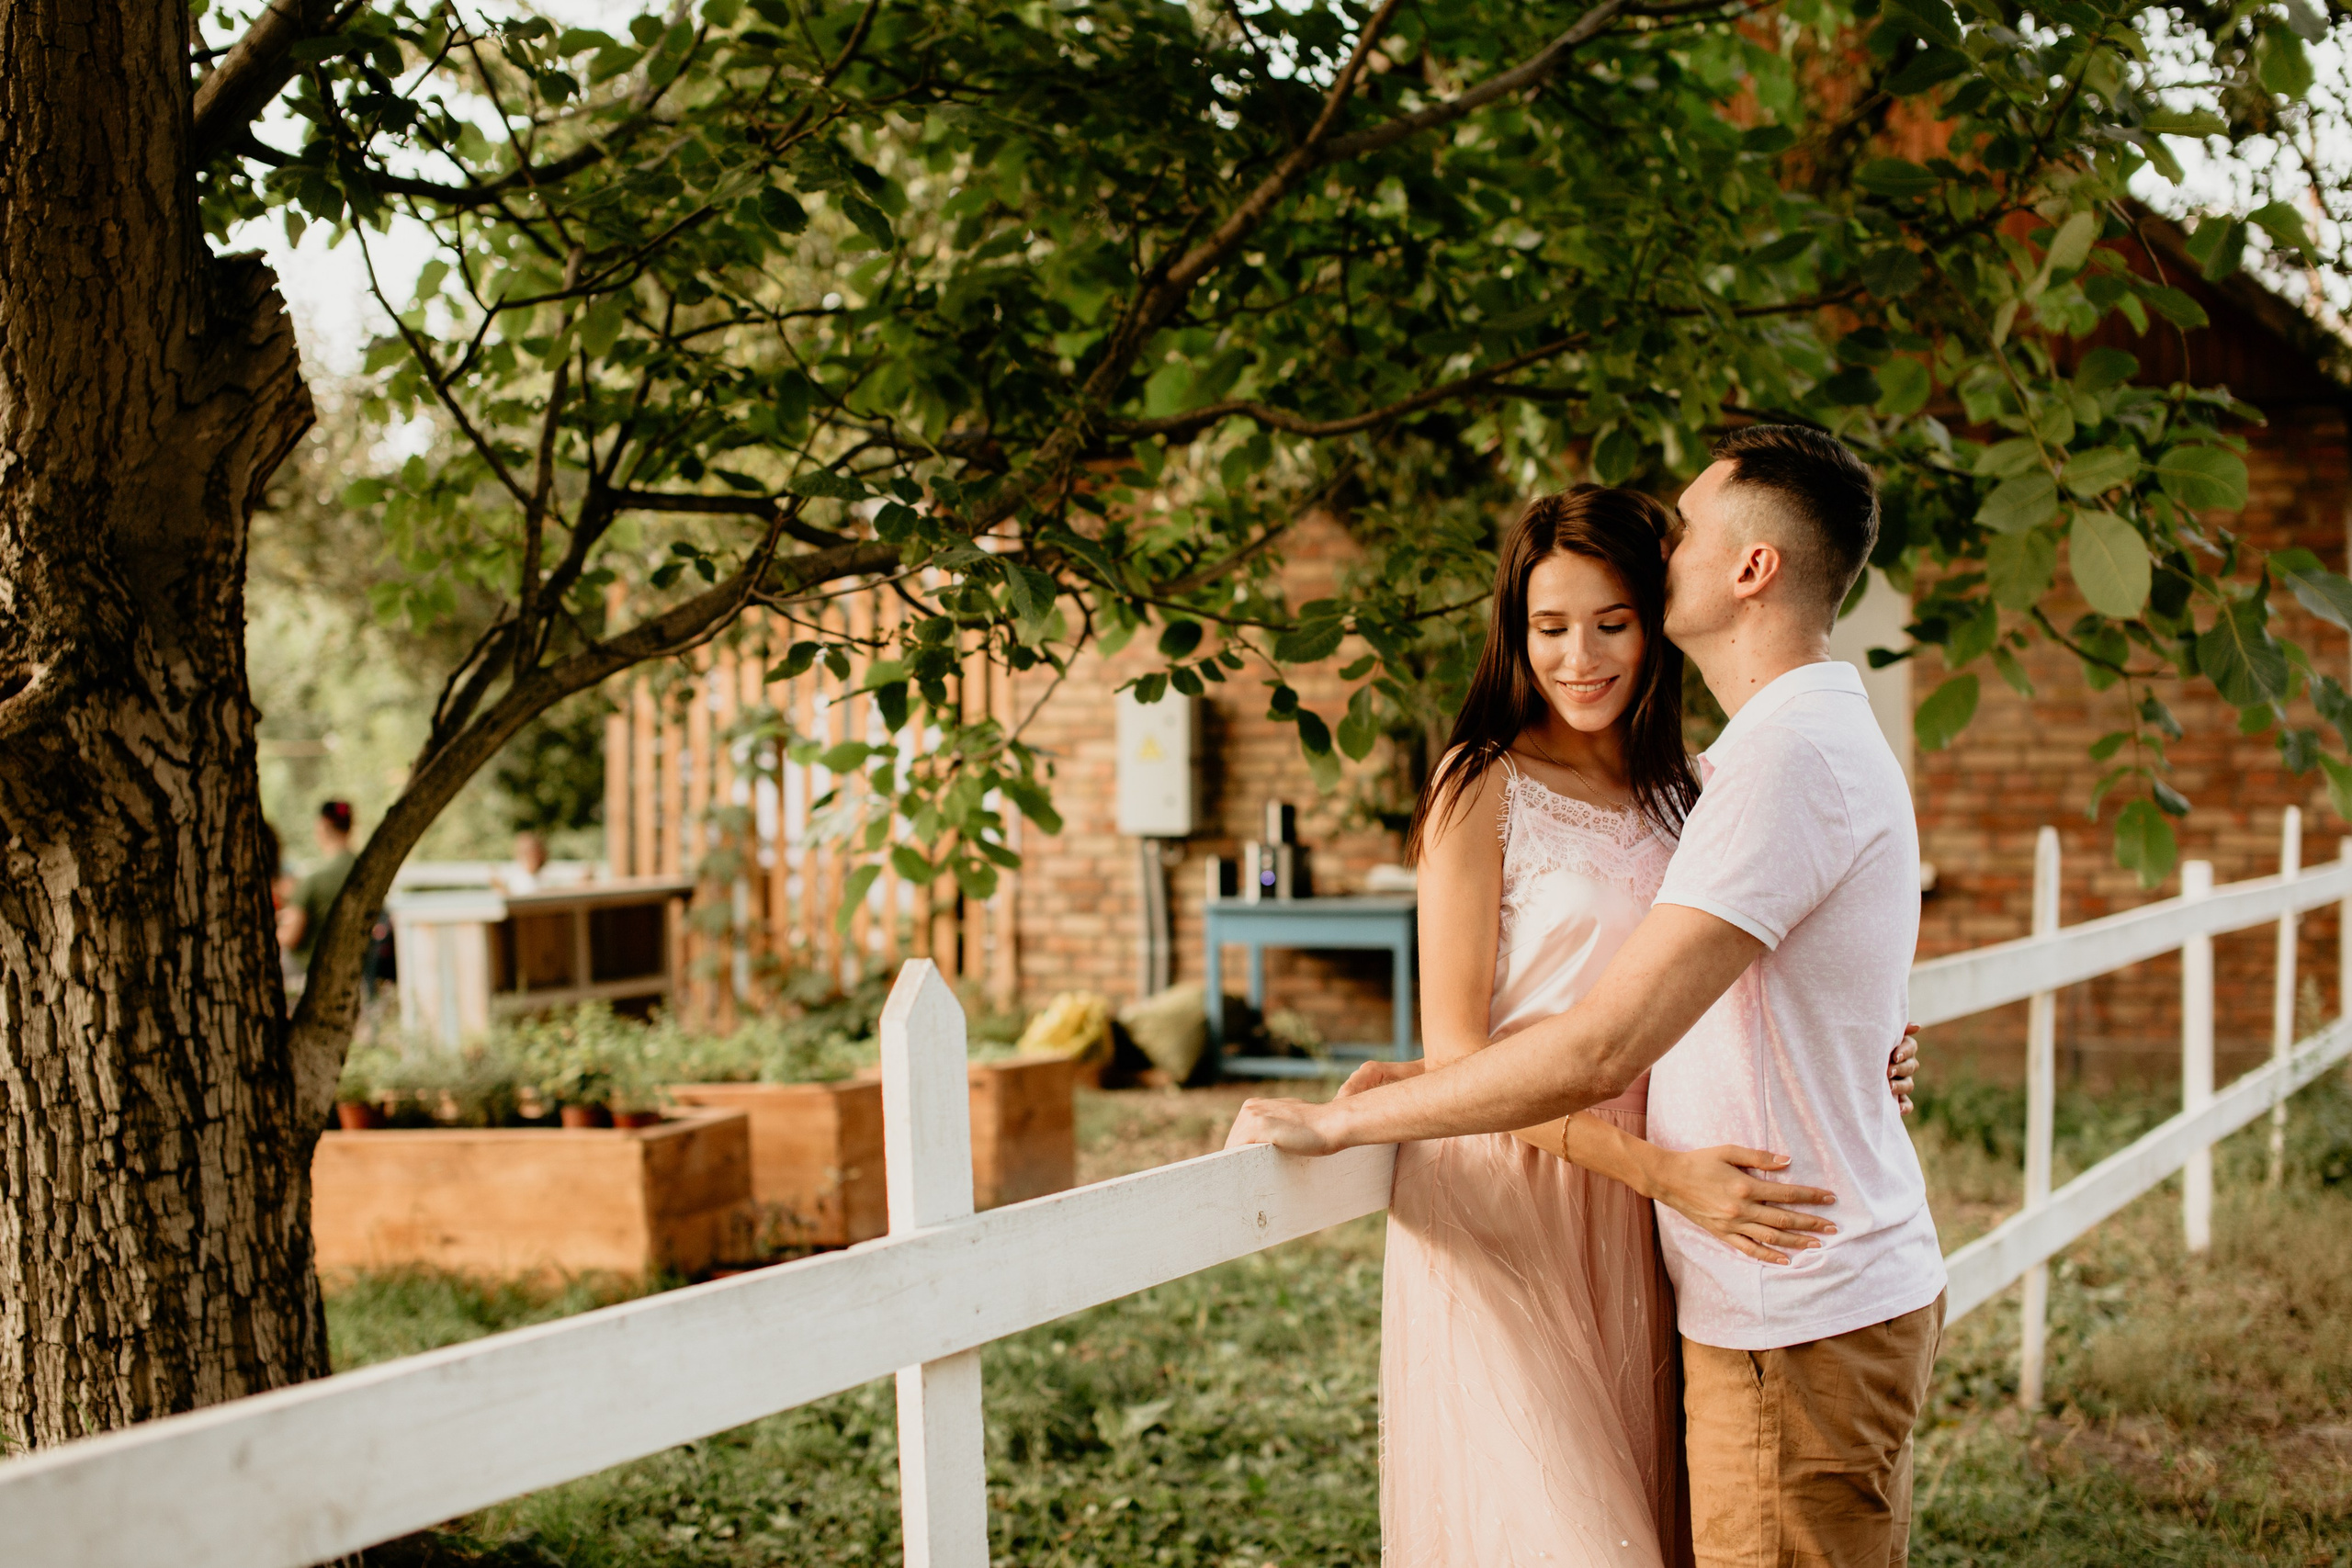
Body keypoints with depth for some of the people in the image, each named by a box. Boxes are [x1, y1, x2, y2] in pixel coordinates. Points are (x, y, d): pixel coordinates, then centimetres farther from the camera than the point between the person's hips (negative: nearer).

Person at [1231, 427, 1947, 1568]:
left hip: (1800, 1330, -10)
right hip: (1843, 1293, 10)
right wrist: (1428, 1081, 9)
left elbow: (1598, 1053, -28)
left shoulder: (1790, 756, -22)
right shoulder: (1821, 739, 14)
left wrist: (1337, 1122, -20)